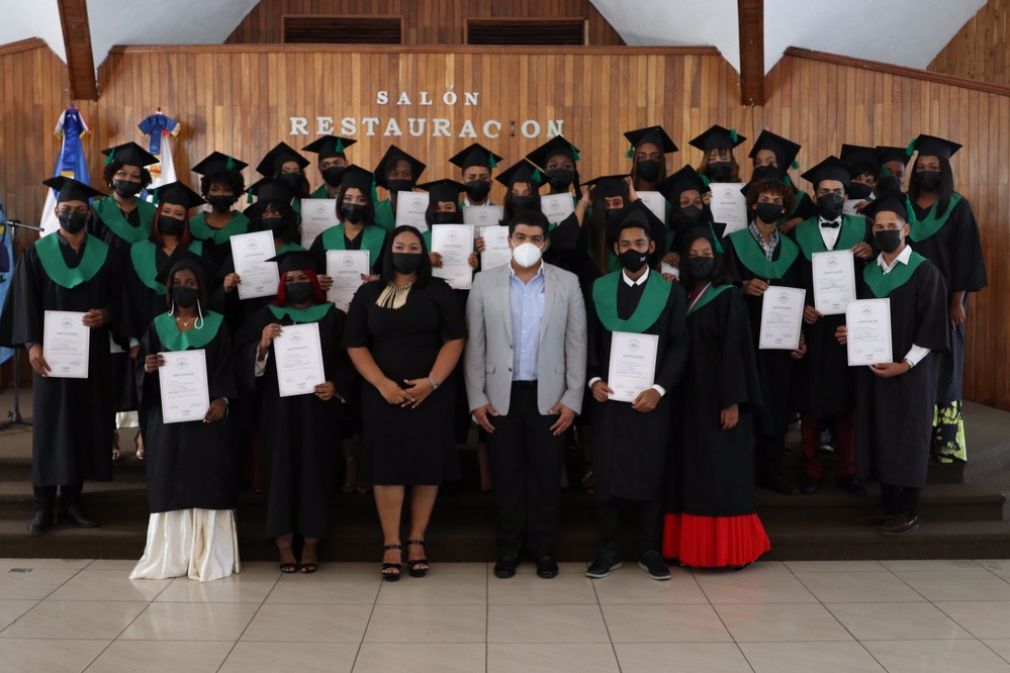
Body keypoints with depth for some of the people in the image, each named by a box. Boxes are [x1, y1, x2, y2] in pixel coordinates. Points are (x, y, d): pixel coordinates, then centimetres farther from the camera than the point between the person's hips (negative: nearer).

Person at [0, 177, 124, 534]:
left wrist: (106, 315, -16)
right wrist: (32, 344, -14)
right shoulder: (36, 253, 3)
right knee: (49, 423, 1)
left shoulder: (107, 254, 6)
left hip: (92, 353, 2)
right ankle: (44, 505, 7)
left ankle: (72, 500, 15)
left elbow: (120, 298, 6)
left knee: (85, 423, 4)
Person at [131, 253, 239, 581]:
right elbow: (141, 373, 8)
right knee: (169, 485, 2)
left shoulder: (216, 325, 5)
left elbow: (226, 368, -1)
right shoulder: (157, 326, 10)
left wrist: (221, 400, -17)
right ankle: (169, 557, 10)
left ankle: (207, 557, 5)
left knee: (207, 484, -2)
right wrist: (148, 368, -15)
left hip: (206, 415, -2)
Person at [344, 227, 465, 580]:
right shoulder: (367, 294, 8)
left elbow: (454, 340, -2)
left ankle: (417, 541, 12)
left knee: (427, 465, 2)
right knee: (387, 466, -1)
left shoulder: (438, 290, 5)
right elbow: (355, 345, 3)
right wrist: (382, 383, -11)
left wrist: (431, 382, -14)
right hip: (382, 395, 0)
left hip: (430, 394, 0)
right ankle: (391, 544, 6)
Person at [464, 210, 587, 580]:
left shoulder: (567, 283, 1)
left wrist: (572, 398, -3)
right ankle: (509, 547, 20)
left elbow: (576, 344, 1)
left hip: (548, 396, 0)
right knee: (505, 474, 7)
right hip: (502, 396, 0)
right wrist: (476, 398, -2)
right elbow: (475, 345, 2)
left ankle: (544, 547, 20)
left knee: (546, 475, 7)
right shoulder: (484, 282, 2)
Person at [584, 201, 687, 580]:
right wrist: (593, 380, -8)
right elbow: (589, 342, 7)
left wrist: (659, 388, -12)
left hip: (651, 397, -1)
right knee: (606, 473, 4)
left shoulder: (672, 291, 3)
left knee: (651, 474, 5)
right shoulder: (598, 289, 8)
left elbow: (679, 347, -1)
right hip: (607, 396, 1)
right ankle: (608, 551, 14)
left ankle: (650, 552, 17)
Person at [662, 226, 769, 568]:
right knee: (693, 472, 6)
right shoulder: (682, 298, 12)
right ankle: (693, 546, 13)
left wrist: (733, 401, -17)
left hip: (718, 399, -5)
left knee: (722, 474, -3)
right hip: (689, 398, 6)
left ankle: (727, 549, 4)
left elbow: (736, 350, -11)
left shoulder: (729, 298, -4)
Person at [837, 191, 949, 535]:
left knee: (907, 437, 1)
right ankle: (888, 505, 20)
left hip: (910, 371, -5)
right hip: (872, 367, 5)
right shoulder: (867, 272, 9)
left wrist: (904, 364, -17)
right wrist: (851, 333, -4)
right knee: (880, 435, 8)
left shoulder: (925, 271, -8)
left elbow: (932, 328, -11)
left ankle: (908, 512, 11)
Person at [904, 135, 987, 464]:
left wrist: (958, 301, -11)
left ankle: (945, 440, 5)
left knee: (943, 367, 0)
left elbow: (965, 257, -4)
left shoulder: (958, 208, -1)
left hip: (944, 299, -2)